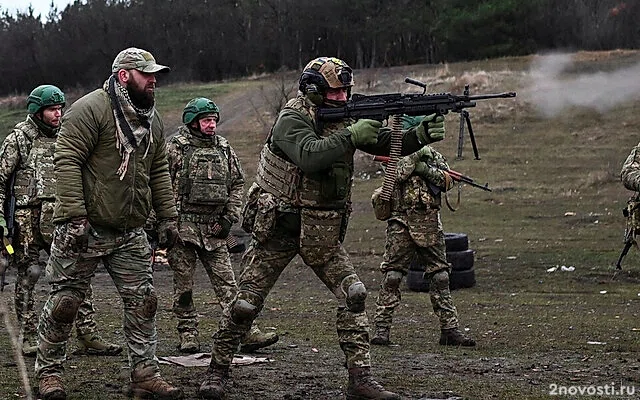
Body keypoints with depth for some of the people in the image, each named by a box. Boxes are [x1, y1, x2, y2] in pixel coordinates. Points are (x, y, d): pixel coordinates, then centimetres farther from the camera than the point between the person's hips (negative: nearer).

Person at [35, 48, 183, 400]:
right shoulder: (90, 110, -13)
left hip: (130, 233, 7)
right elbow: (67, 162, -18)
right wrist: (74, 217, -23)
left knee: (143, 301, 3)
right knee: (65, 301, 1)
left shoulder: (152, 119, 12)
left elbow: (159, 172, 19)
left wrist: (167, 217, 13)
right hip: (84, 229, -6)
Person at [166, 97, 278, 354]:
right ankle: (188, 335, 13)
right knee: (184, 285, 4)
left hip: (214, 229, 4)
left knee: (226, 282, 0)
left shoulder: (224, 148, 11)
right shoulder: (176, 147, -4)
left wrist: (229, 217, 5)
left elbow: (237, 184, 16)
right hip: (183, 228, -4)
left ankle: (247, 333, -4)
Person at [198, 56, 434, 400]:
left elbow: (386, 144, 0)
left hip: (323, 234, 5)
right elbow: (309, 156, -35)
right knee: (245, 305, 1)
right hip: (278, 230, -5)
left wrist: (420, 136, -18)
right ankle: (217, 371, 19)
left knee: (353, 295, -9)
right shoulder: (291, 120, -16)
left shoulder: (344, 120, 3)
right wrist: (351, 136, -35)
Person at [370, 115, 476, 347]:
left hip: (430, 225, 4)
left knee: (440, 277, 5)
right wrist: (419, 147, -22)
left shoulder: (432, 154, 13)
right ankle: (381, 329, 0)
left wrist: (426, 170, -15)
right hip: (402, 224, -4)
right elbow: (398, 173, -20)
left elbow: (448, 182, 0)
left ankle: (450, 329, 9)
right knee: (392, 277, -5)